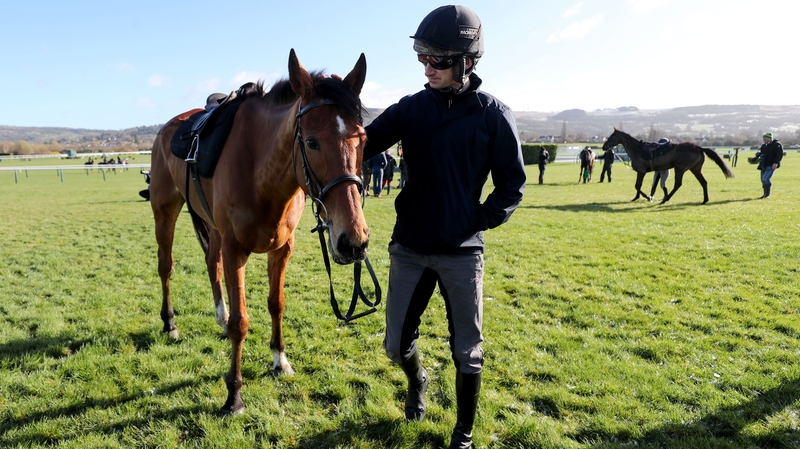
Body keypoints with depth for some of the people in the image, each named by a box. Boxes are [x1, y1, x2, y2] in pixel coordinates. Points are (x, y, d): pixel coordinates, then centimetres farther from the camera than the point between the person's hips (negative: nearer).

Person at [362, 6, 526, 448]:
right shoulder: (412, 108, 1)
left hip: (462, 253, -2)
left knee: (467, 353, 8)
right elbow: (363, 144, -7)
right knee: (396, 344, 11)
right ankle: (417, 380, 47)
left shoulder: (494, 115, -6)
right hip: (408, 248, 3)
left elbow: (512, 183, 0)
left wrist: (482, 221, -10)